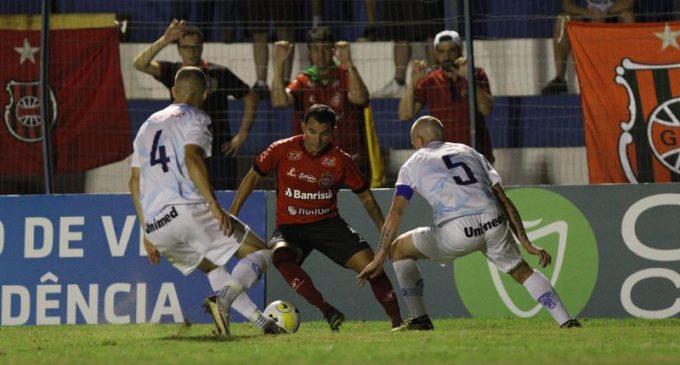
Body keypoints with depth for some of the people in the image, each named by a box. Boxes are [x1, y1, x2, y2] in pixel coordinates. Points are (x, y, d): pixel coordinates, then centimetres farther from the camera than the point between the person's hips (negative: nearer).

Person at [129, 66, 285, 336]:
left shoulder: (148, 125, 26)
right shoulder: (195, 118, 6)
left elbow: (135, 181, 22)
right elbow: (191, 159, -15)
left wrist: (147, 233, 25)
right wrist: (214, 203, -18)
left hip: (155, 228, 7)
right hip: (187, 210, -7)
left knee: (213, 267, 27)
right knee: (260, 253, 0)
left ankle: (260, 320, 14)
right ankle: (223, 301, -26)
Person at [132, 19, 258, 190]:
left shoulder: (219, 73, 1)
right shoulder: (172, 72, 6)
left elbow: (250, 98, 9)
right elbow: (139, 63, -9)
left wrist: (241, 136, 3)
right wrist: (164, 41, -24)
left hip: (218, 152, -2)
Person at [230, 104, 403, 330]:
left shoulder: (340, 160, -4)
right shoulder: (283, 150, -7)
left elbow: (365, 197, 7)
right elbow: (253, 176, 7)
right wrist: (231, 217, 5)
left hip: (328, 224, 1)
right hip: (290, 227, -1)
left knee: (370, 265, -18)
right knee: (281, 255, -37)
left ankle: (397, 320, -4)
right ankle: (328, 311, -40)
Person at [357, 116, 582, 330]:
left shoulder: (414, 163, 22)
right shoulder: (470, 152, 30)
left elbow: (396, 212, 9)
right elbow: (504, 200, 21)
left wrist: (380, 258, 9)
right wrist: (526, 243, 19)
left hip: (456, 233, -3)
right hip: (494, 224, 4)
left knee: (398, 249, 19)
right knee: (521, 270, 24)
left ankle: (419, 319, 17)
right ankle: (567, 322, 12)